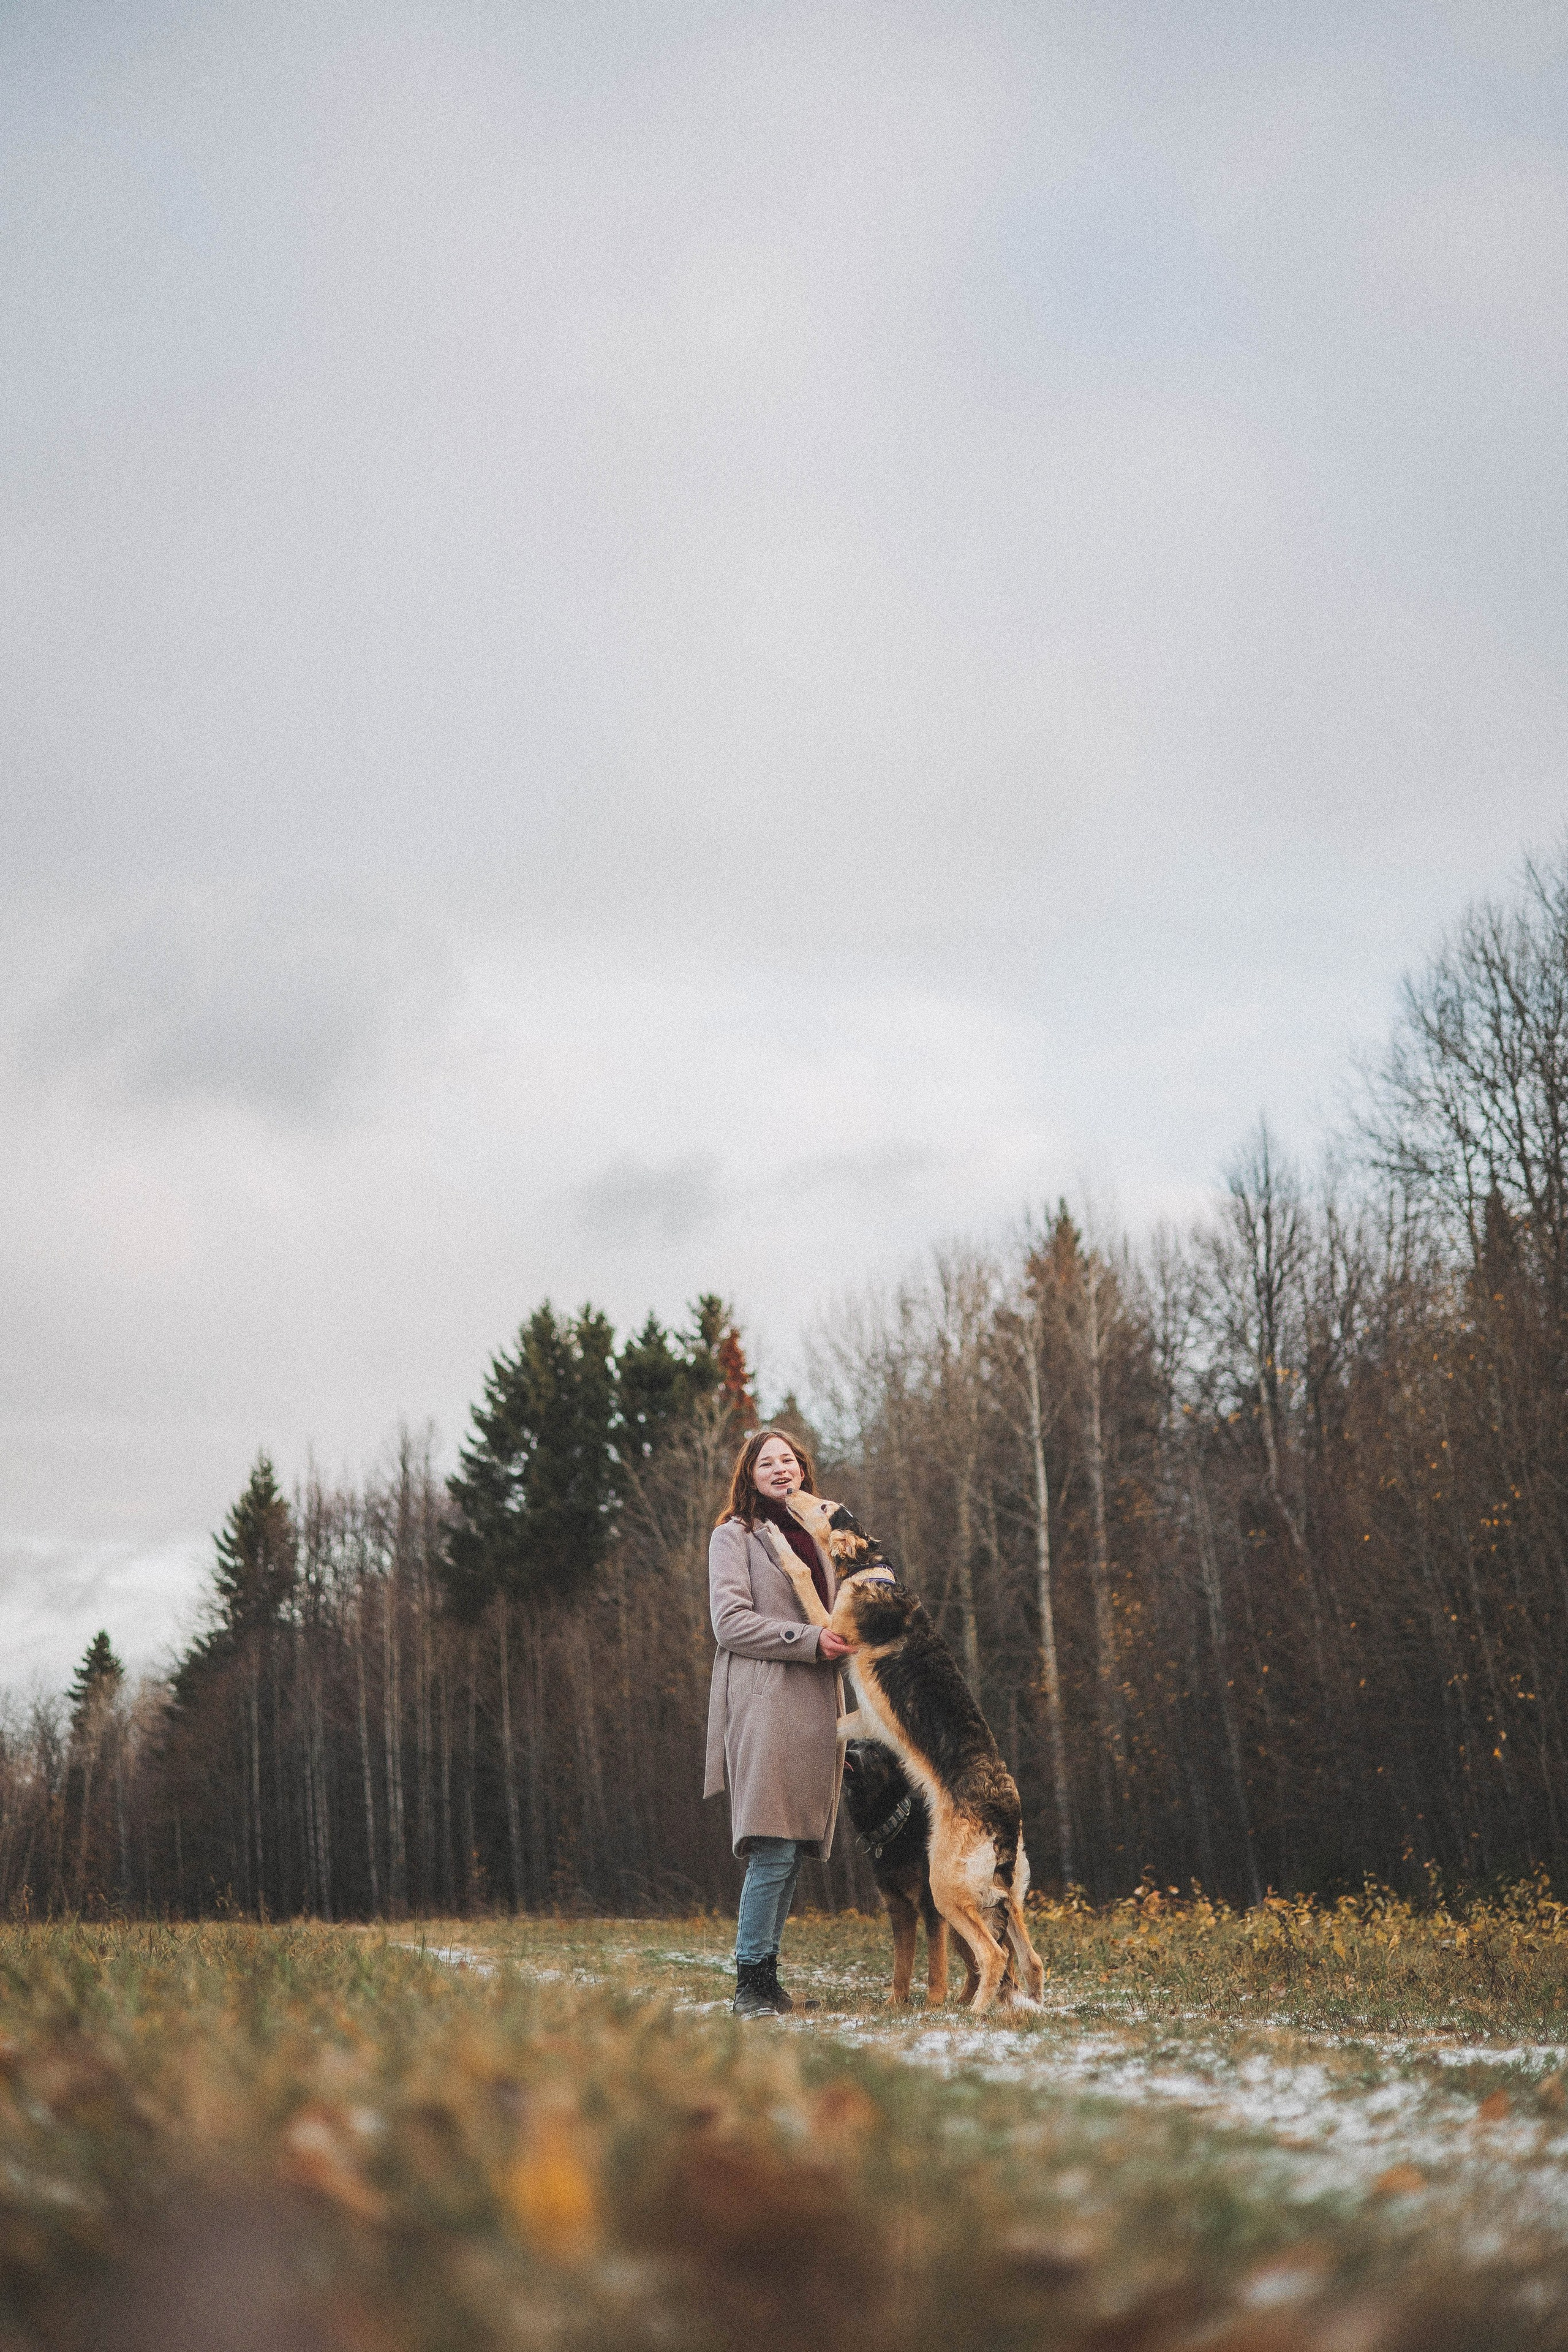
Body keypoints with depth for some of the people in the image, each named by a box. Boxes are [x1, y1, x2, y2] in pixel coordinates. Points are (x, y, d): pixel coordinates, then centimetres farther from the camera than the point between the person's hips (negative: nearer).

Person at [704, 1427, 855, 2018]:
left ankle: (767, 1974, 10)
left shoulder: (817, 1535, 22)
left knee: (795, 1850, 4)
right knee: (773, 1849, -13)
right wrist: (809, 1639, -14)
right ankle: (750, 1981, -6)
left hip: (815, 1704, 6)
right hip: (763, 1704, -6)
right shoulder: (733, 1536, 2)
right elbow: (730, 1623, -9)